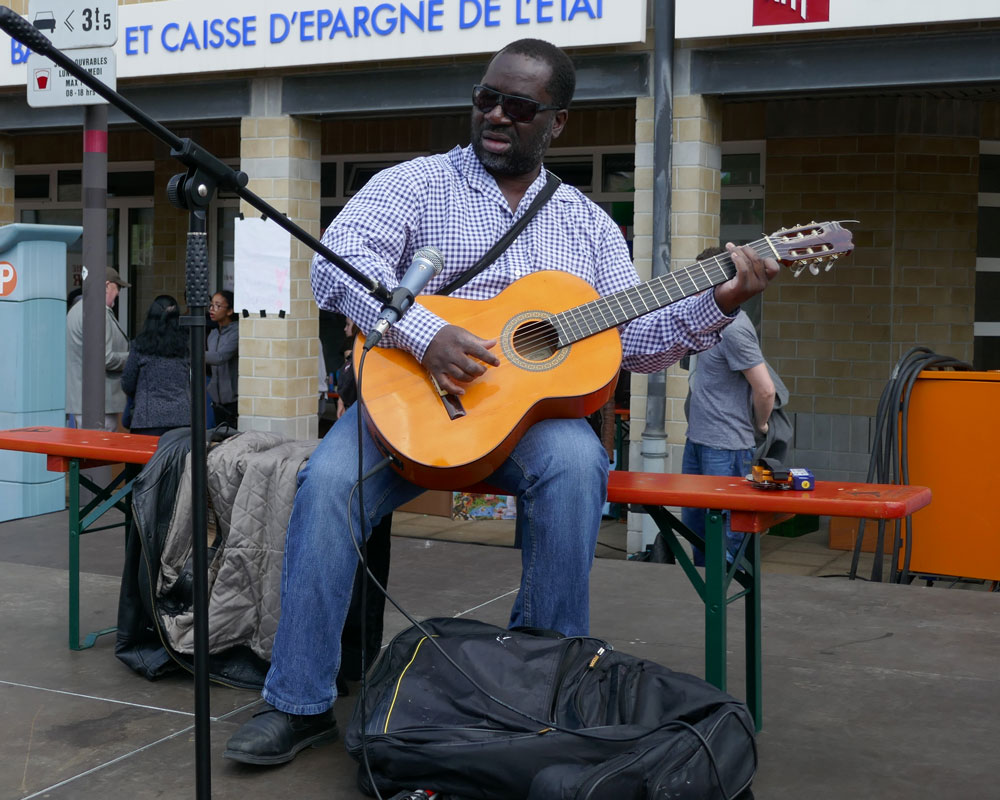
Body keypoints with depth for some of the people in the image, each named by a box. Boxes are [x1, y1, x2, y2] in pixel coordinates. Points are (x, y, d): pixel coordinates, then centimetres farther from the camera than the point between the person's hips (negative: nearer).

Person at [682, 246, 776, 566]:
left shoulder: (734, 329, -19)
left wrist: (759, 426, -5)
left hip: (725, 448, -10)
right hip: (697, 440, 10)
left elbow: (765, 390, -22)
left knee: (725, 532, -1)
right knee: (692, 524, 17)